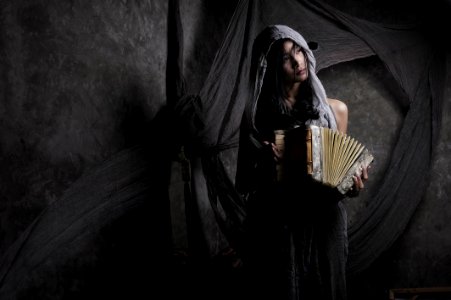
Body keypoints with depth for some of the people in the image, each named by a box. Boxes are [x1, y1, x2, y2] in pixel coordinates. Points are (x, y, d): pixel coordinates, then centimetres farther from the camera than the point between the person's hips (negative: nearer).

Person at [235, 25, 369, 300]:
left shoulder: (335, 109, 5)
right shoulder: (256, 114, 0)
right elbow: (242, 184, 1)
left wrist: (351, 184, -8)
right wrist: (264, 166, -19)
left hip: (324, 222, 2)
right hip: (274, 227, -1)